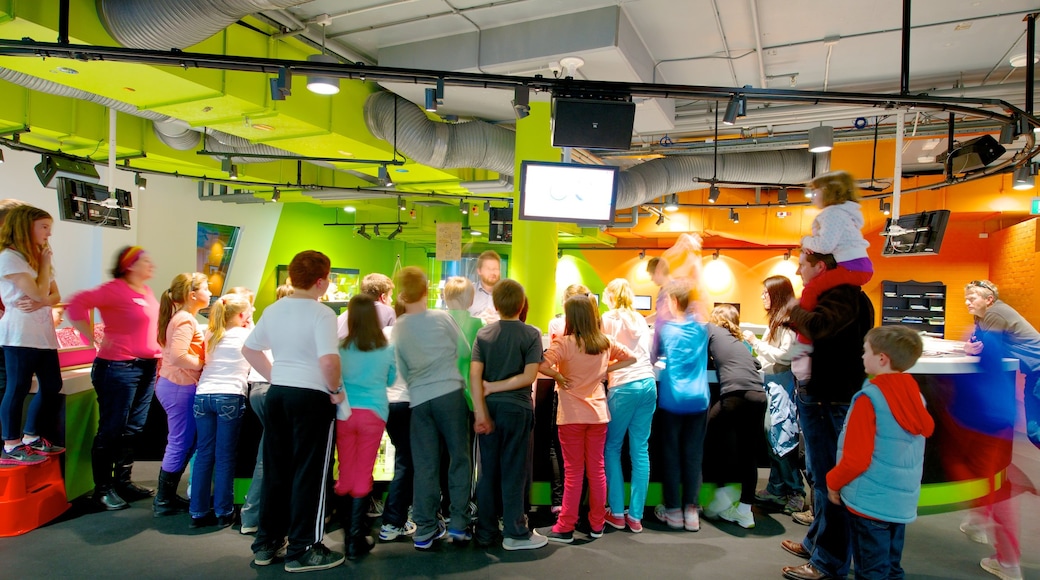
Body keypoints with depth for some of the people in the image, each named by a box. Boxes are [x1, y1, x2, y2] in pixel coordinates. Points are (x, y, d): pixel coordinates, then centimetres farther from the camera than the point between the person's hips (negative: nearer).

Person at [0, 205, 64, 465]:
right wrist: (45, 264, -5)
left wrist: (42, 303, -11)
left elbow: (54, 295, 11)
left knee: (52, 385, 10)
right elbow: (39, 293, -17)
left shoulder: (36, 257, 19)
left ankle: (31, 438, 21)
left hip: (44, 332, 9)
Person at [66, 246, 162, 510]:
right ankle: (103, 488, 12)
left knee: (134, 429, 14)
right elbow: (77, 303, -22)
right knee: (112, 429, 0)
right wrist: (94, 338, -19)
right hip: (119, 367, -8)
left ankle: (123, 481, 26)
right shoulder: (115, 289, -12)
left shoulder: (147, 291, 12)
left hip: (147, 367, 8)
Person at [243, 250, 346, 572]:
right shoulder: (322, 313, -15)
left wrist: (274, 376, 17)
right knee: (309, 473, 2)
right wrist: (336, 389, -12)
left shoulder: (273, 310, 8)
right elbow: (328, 360, -27)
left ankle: (267, 544, 25)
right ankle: (302, 550, 10)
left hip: (277, 394, 7)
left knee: (275, 470, 15)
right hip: (311, 397, -7)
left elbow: (249, 349, 17)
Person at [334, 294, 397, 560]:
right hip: (373, 414, -1)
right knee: (363, 475, 5)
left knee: (346, 472, 12)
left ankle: (347, 530, 23)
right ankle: (356, 538, 7)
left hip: (345, 414, 1)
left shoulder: (341, 347, -5)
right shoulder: (386, 349, -4)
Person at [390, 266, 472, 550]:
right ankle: (459, 524, 10)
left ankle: (425, 529, 13)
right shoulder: (442, 318, -3)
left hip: (419, 400, 2)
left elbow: (402, 369, 9)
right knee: (459, 457, 8)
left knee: (425, 465, 8)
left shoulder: (397, 329, 3)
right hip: (450, 393, -2)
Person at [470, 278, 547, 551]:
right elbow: (529, 376, -13)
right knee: (513, 471, 4)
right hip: (517, 408, -3)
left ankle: (485, 531, 20)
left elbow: (474, 375, -7)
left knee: (488, 471, 11)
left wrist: (480, 412, -10)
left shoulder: (484, 334, 2)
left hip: (490, 407, 3)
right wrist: (497, 387, -7)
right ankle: (515, 533, 13)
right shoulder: (531, 334, -4)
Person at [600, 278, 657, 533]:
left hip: (624, 386, -5)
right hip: (648, 383, 5)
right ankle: (635, 516, 9)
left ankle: (617, 513, 8)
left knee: (612, 448, 7)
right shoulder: (641, 320, 19)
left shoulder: (608, 318, 3)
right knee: (641, 450, 5)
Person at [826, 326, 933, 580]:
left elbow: (856, 459, -20)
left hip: (871, 500, -7)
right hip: (903, 501, 7)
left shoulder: (870, 398, -19)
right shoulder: (915, 394, 1)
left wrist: (833, 482, -3)